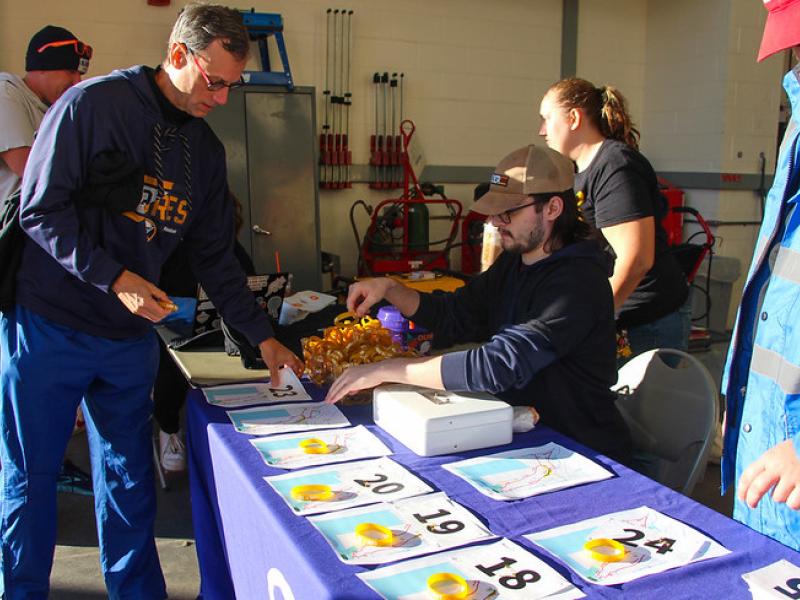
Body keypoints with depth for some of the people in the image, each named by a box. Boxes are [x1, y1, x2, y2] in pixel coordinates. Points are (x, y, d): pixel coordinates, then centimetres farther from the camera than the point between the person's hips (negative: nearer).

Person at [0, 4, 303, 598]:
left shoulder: (205, 148, 8)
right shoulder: (93, 104, -10)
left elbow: (214, 254, 9)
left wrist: (261, 334, 4)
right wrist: (112, 277, -20)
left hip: (131, 336, 5)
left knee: (130, 481, 14)